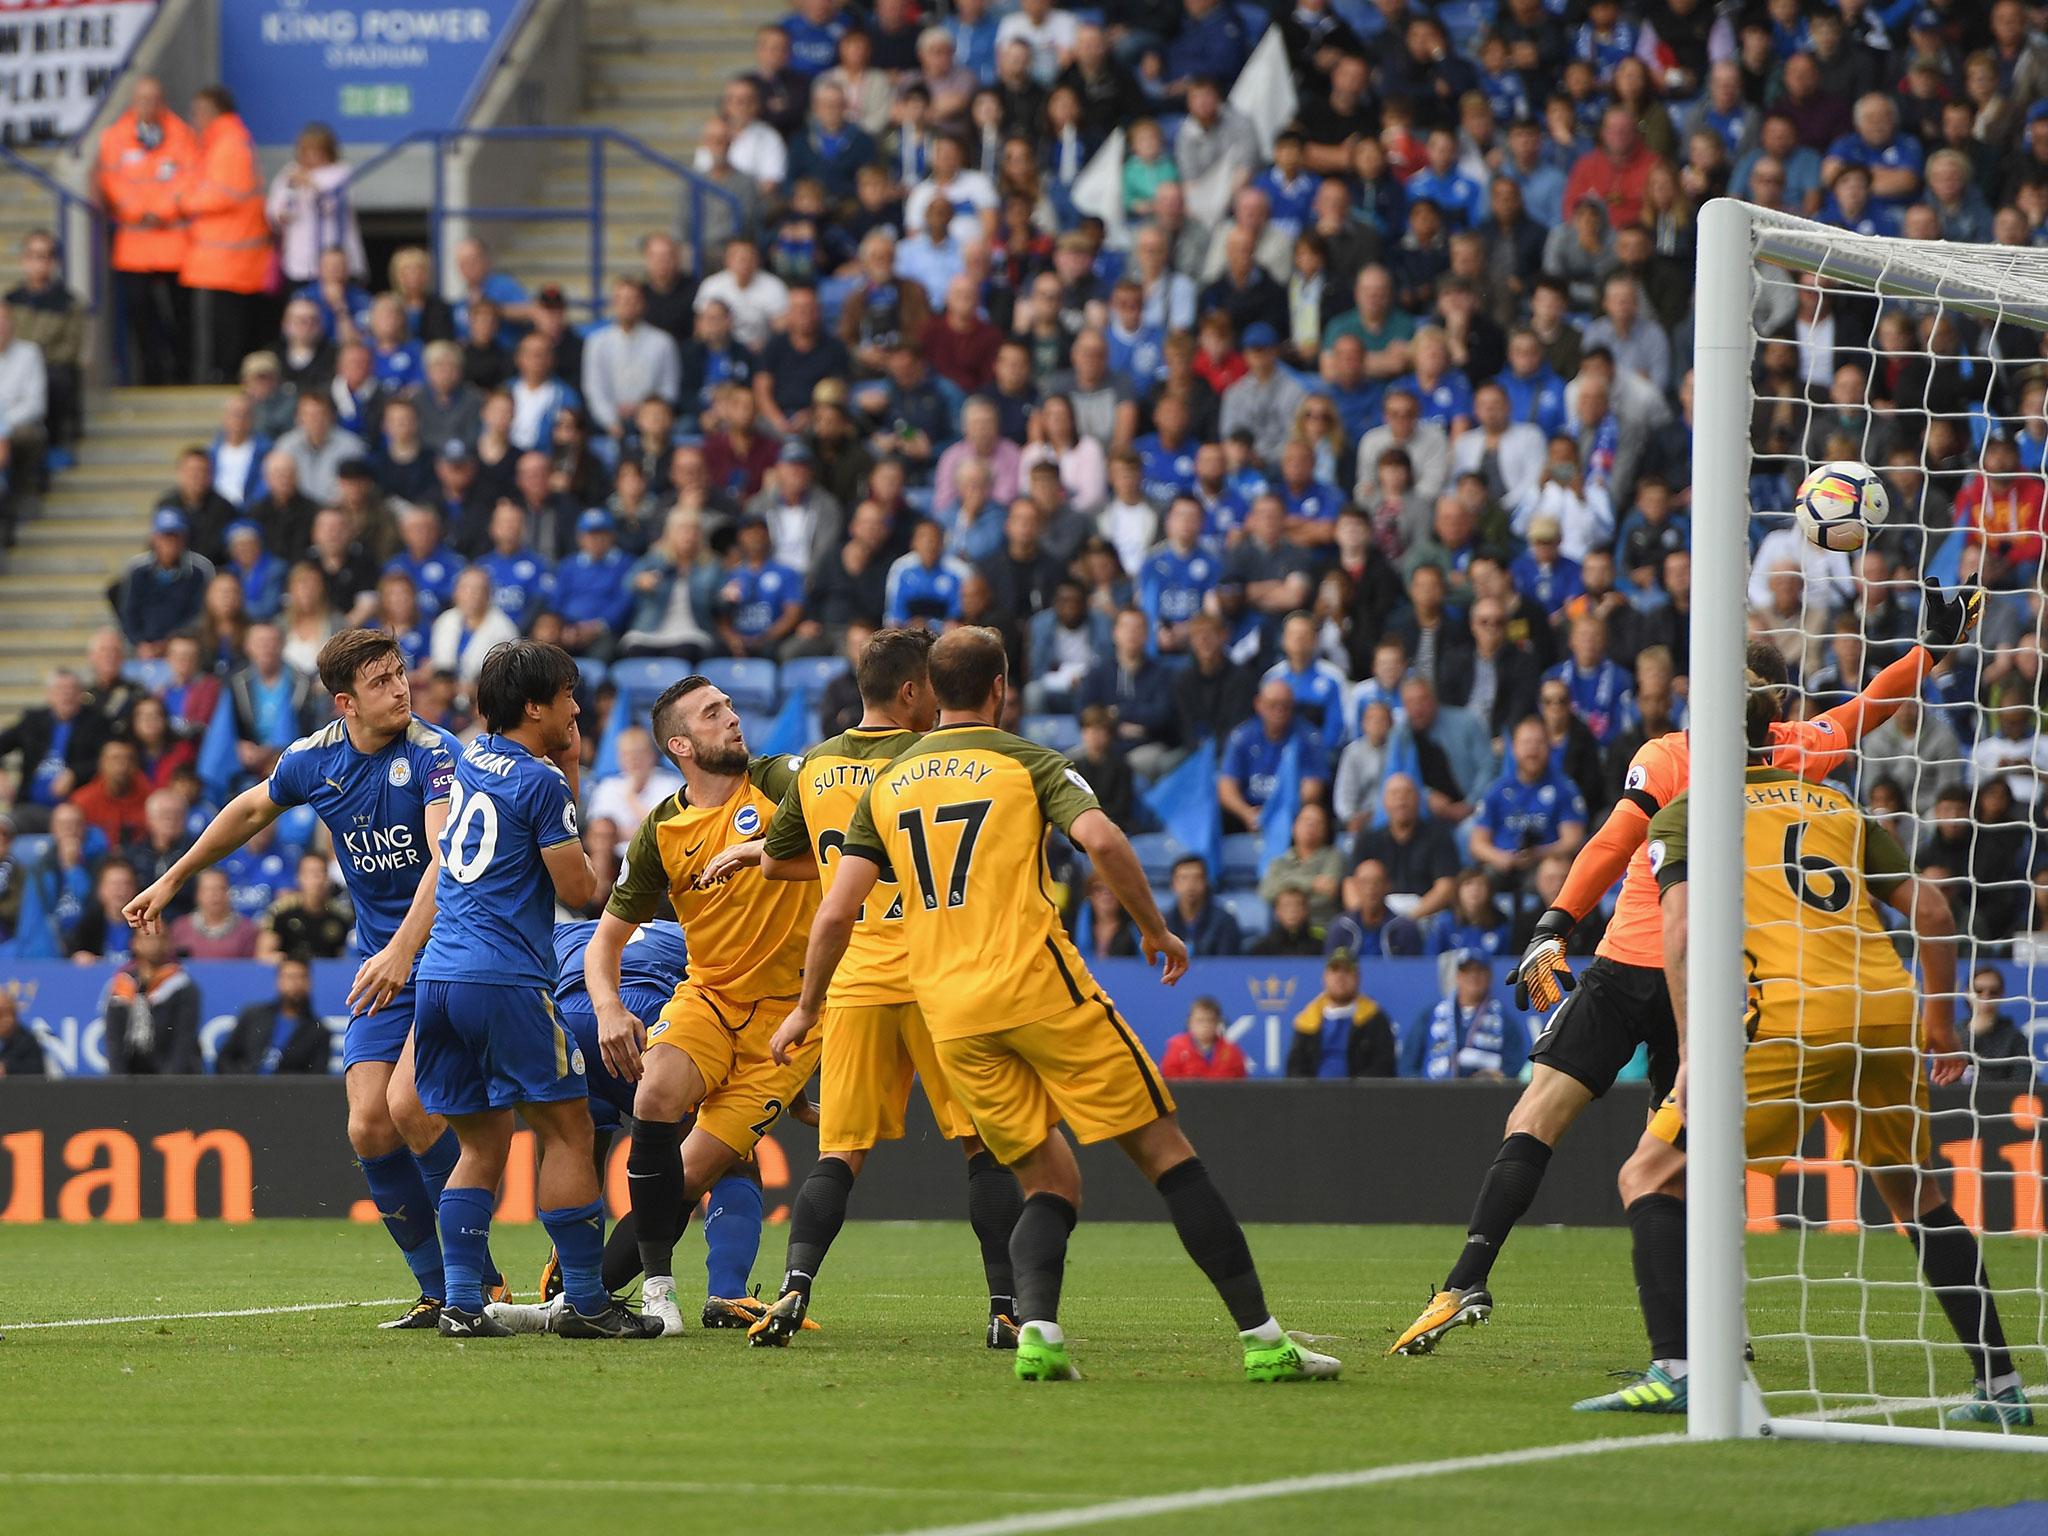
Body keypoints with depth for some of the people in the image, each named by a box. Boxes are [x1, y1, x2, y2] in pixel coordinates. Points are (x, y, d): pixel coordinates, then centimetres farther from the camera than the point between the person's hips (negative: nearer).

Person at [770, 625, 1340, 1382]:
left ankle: (1036, 1329, -16)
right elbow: (1101, 840, -14)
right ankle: (1262, 1339, -6)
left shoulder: (886, 784, 15)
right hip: (1038, 983, -4)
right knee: (1165, 1152, 1)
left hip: (951, 1017, 4)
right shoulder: (1030, 763, 4)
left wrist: (806, 1009, 23)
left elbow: (836, 912, 11)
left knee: (1050, 1183, 13)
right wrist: (1156, 929, 0)